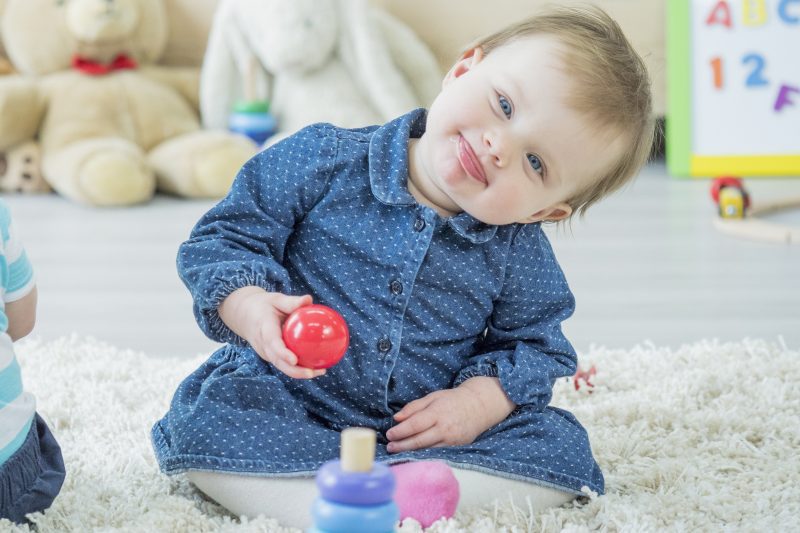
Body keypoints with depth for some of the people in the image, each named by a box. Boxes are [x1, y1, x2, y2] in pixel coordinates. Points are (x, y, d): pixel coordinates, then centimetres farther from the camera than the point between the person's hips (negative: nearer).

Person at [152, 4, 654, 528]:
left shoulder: (519, 253, -4)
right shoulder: (323, 161, -11)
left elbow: (536, 344, 6)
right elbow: (225, 237, -6)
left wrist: (479, 401, -14)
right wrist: (251, 308, -27)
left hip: (433, 428, 2)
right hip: (290, 406, -2)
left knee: (562, 450, -18)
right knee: (203, 421, -30)